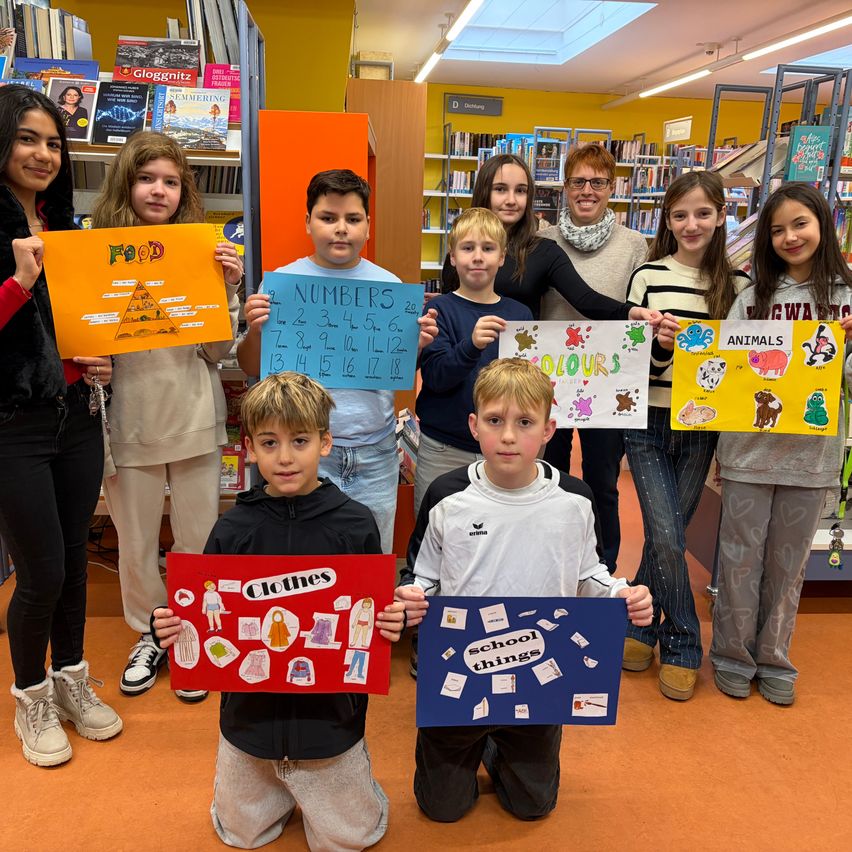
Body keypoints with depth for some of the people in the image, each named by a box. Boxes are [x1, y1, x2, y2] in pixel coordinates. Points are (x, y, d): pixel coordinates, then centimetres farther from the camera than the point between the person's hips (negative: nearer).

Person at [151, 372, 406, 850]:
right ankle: (282, 785, 47)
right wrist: (174, 628, -21)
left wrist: (393, 625, -27)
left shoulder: (355, 525, -14)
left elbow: (378, 615, -6)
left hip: (331, 716, -2)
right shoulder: (232, 530, -8)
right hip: (251, 714, 2)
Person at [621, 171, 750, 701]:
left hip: (701, 427, 2)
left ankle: (638, 623, 30)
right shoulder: (648, 276, -2)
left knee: (668, 536, 8)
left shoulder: (736, 284, 4)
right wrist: (659, 342, -23)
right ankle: (683, 647, 14)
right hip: (649, 423, -2)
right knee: (667, 539, -6)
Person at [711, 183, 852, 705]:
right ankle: (734, 656, 25)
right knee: (741, 557, 8)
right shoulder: (754, 297, 3)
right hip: (750, 448, 0)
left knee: (789, 562, 13)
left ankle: (774, 659, 30)